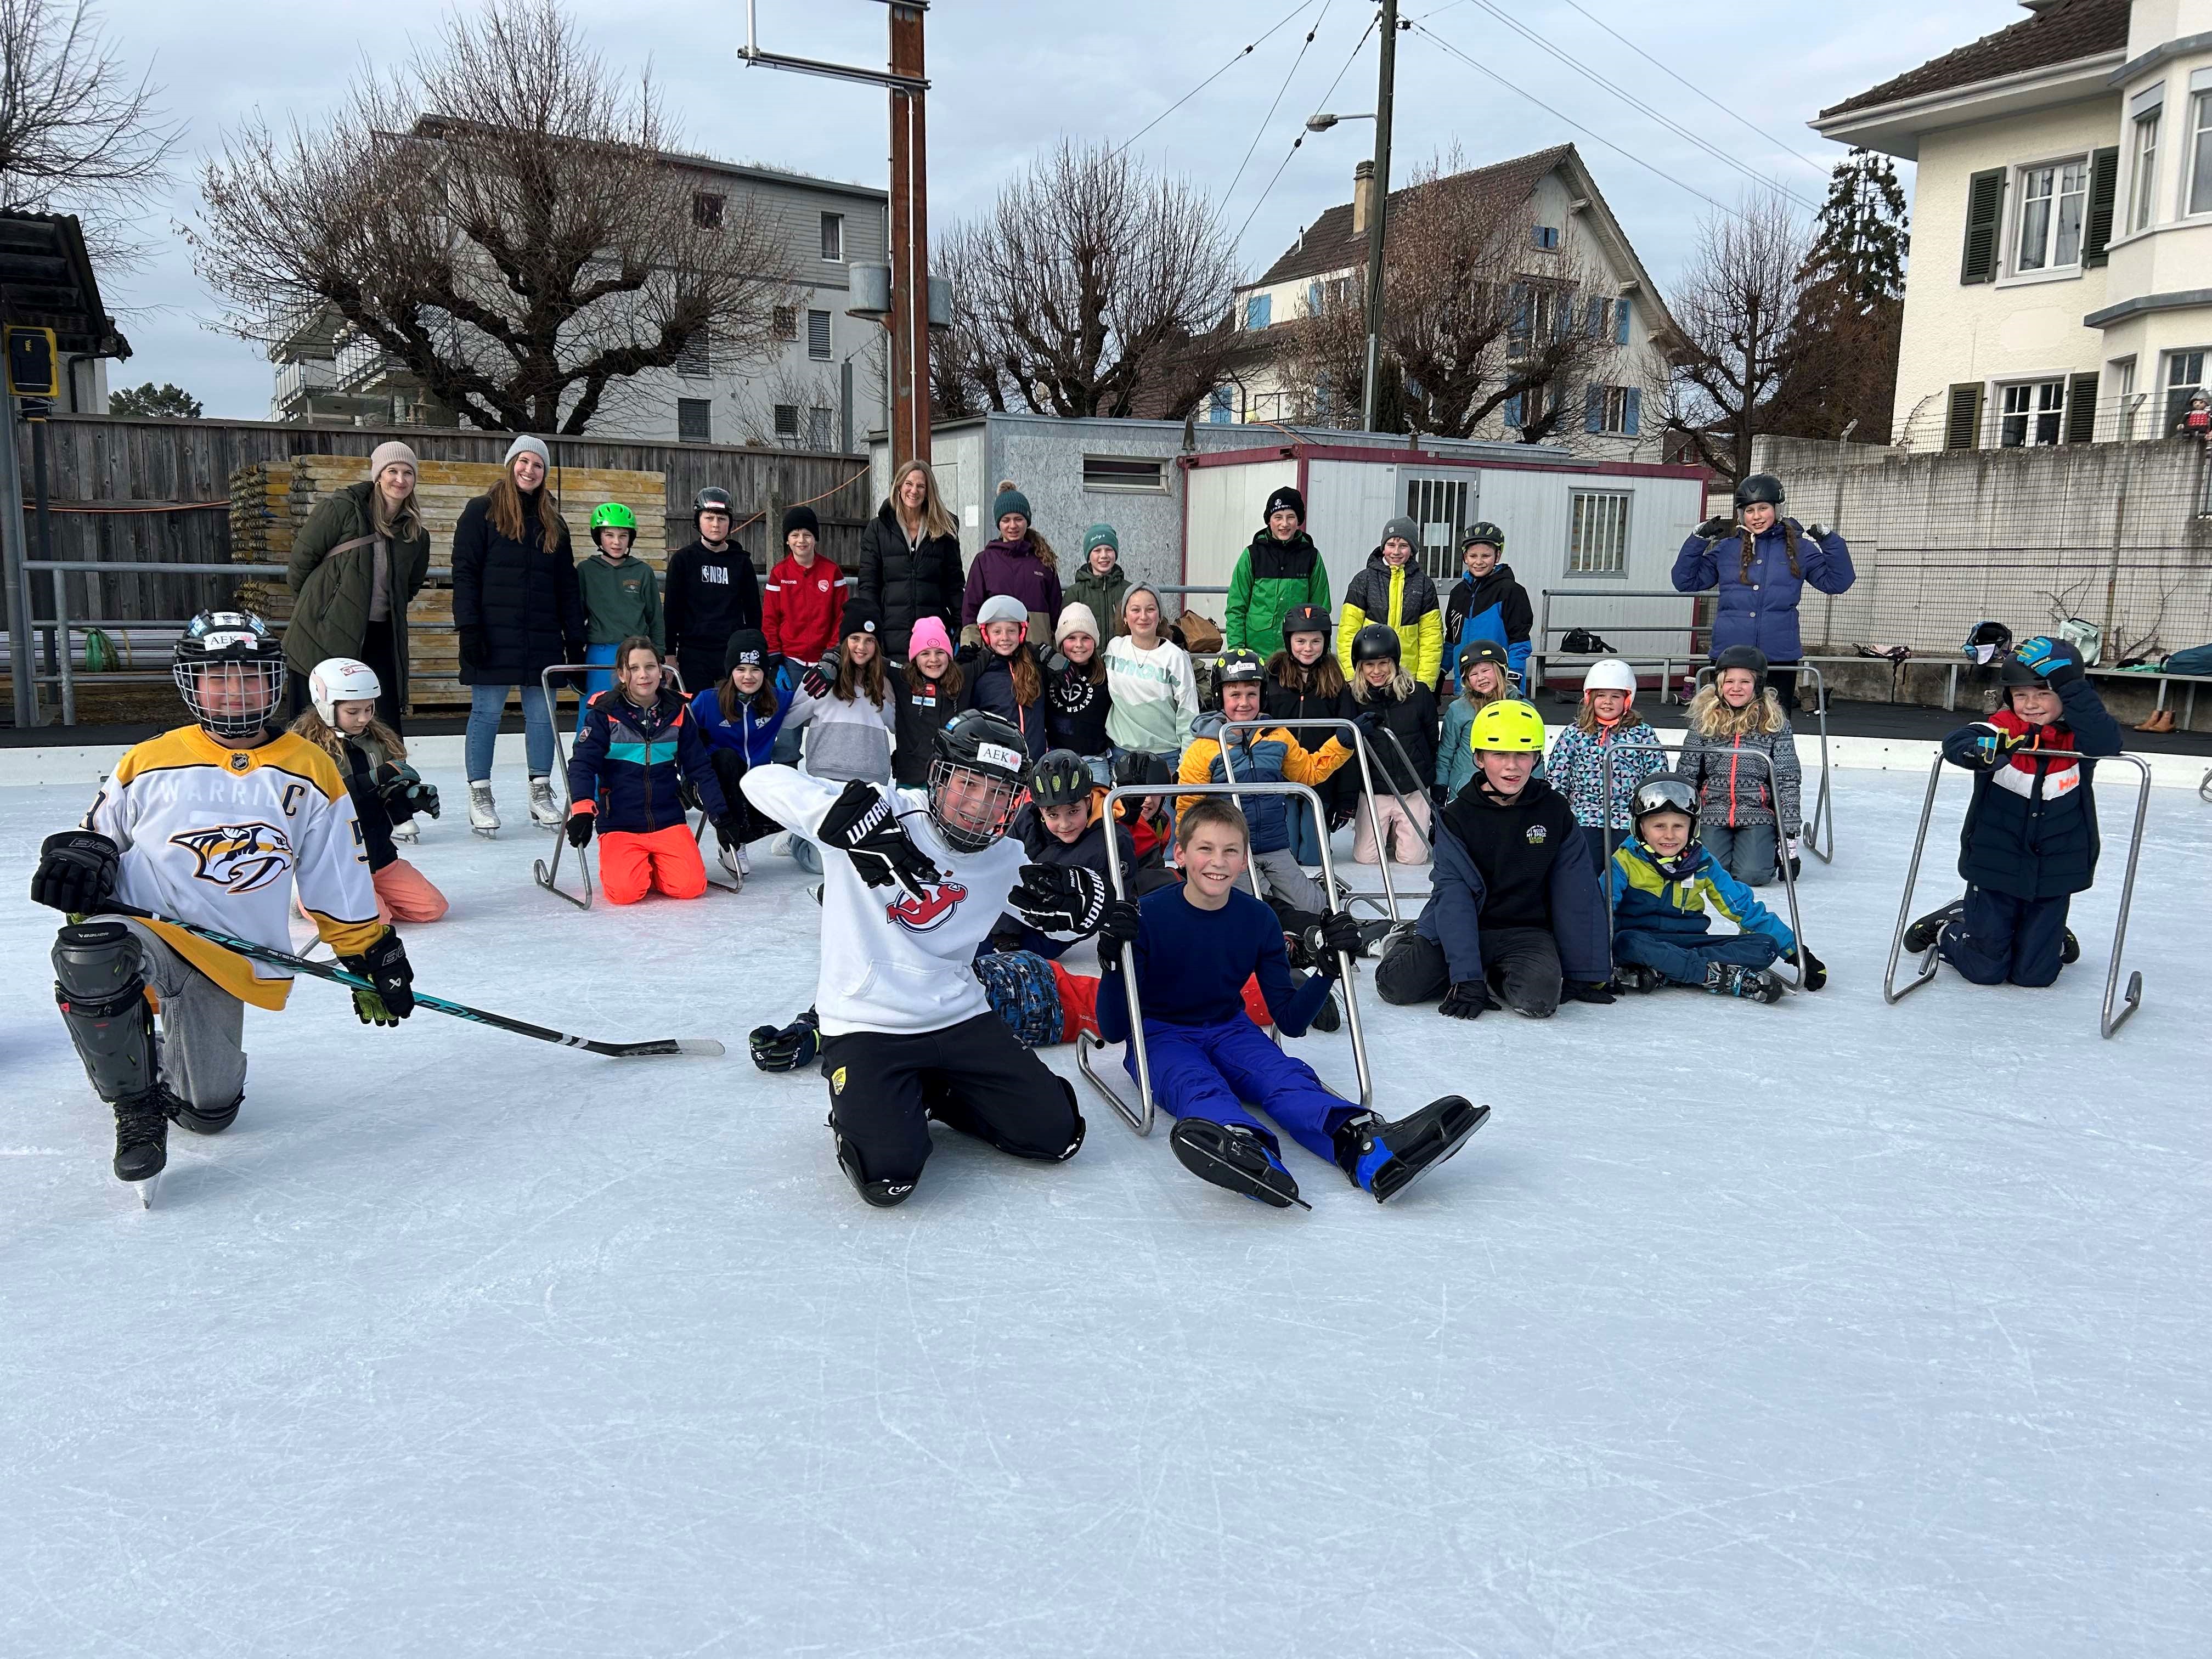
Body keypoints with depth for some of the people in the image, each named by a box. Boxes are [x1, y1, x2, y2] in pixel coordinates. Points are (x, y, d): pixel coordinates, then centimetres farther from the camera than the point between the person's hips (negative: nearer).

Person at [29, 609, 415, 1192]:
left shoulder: (309, 771, 6)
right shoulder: (149, 764, 4)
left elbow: (341, 884, 9)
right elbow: (97, 833, 14)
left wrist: (371, 959, 6)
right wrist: (76, 860, -10)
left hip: (232, 960, 2)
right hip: (140, 929, -1)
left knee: (209, 1113, 3)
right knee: (90, 953, -38)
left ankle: (175, 1059, 41)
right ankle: (135, 1104, -14)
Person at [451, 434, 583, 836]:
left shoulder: (552, 522, 15)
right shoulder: (482, 512, 2)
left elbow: (567, 585, 15)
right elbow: (464, 572, -4)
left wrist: (575, 639, 10)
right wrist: (468, 626, -13)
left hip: (542, 637, 4)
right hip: (494, 636, -4)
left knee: (542, 715, 4)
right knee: (487, 713, 0)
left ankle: (541, 795, 13)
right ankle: (480, 797, 7)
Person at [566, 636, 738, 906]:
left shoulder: (678, 711, 5)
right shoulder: (604, 711, -4)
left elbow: (700, 768, 8)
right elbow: (582, 765, -9)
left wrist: (722, 816, 1)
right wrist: (582, 811, -25)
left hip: (669, 821, 2)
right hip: (618, 825, -2)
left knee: (691, 886, -19)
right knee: (625, 891, -24)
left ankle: (652, 866, 13)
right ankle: (623, 865, 11)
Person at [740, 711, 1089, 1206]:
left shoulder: (1005, 859, 2)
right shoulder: (888, 812, -14)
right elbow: (762, 781, -20)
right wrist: (851, 818, -34)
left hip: (959, 1018, 5)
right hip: (865, 1025, -5)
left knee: (1056, 1134, -3)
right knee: (886, 1178, -22)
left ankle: (935, 1094, 19)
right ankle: (861, 1109, 12)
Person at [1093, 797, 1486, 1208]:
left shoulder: (1259, 920, -2)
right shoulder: (1148, 917, -13)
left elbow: (1290, 1022, 3)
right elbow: (1113, 1030, -15)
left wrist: (1330, 966, -12)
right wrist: (1114, 962, -32)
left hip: (1228, 1031, 3)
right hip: (1161, 1037, -3)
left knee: (1285, 1075, -29)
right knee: (1196, 1085, -37)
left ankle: (1366, 1147, -60)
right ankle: (1251, 1156, -72)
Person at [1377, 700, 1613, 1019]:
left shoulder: (1555, 811, -5)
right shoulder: (1457, 816, -9)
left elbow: (1577, 894, -2)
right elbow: (1453, 897, -17)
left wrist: (1586, 974, -2)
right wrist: (1467, 978, -26)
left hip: (1526, 930, 1)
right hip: (1460, 929, -1)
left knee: (1540, 999, -29)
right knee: (1397, 986, -20)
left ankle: (1496, 978, 6)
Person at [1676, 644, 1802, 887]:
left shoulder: (1775, 724, -1)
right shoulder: (1704, 722, 2)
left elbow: (1788, 781, -1)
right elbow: (1686, 775, 5)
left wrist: (1790, 836, -4)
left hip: (1758, 814, -1)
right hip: (1712, 814, 1)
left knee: (1752, 875, -18)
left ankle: (1770, 848, 17)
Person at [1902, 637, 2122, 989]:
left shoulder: (2078, 738, -4)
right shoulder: (2004, 728, -9)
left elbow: (2109, 742, -25)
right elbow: (1955, 743, -25)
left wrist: (2071, 687, -26)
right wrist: (1986, 750, -48)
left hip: (2053, 878, 1)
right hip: (1996, 868, -1)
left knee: (2034, 974, 8)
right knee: (1985, 969, 6)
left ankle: (2050, 937, 41)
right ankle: (1948, 928, 36)